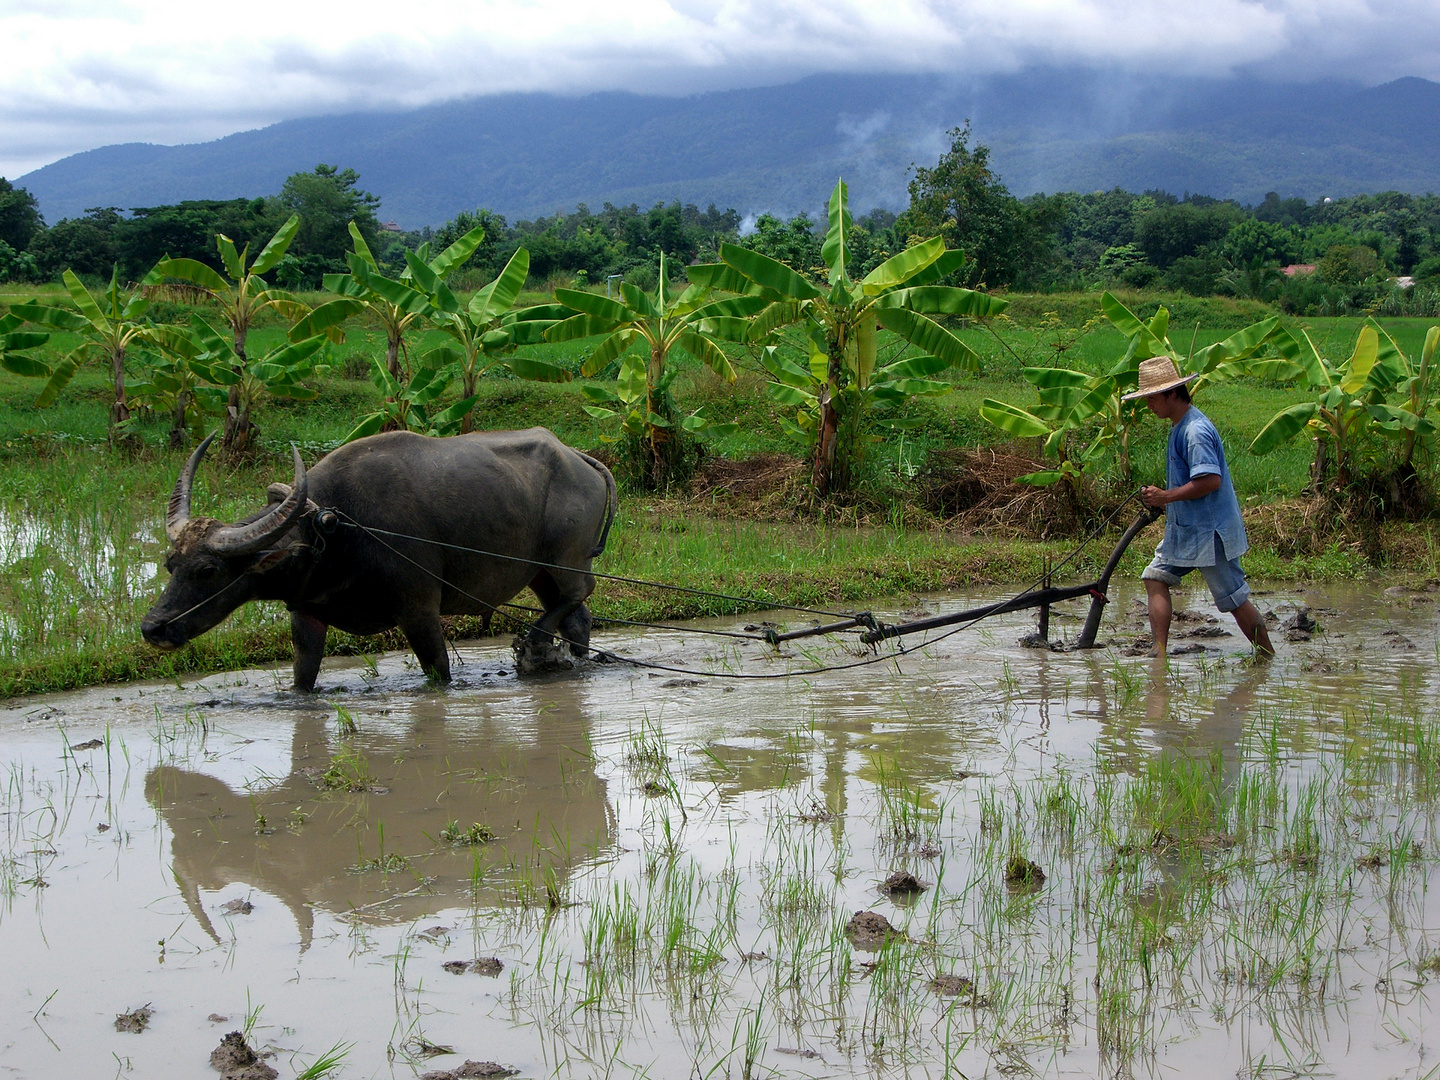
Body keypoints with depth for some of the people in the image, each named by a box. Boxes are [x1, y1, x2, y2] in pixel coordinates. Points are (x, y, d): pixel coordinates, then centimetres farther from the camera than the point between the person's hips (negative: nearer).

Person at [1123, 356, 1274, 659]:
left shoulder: (1195, 430, -20)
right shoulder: (1179, 427, 11)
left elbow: (1211, 480, -29)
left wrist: (1166, 496, -23)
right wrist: (1161, 498, 11)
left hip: (1210, 532, -10)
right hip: (1183, 529, 10)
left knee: (1234, 599, -1)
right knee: (1155, 578, 4)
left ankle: (1269, 657, 12)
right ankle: (1160, 655, 2)